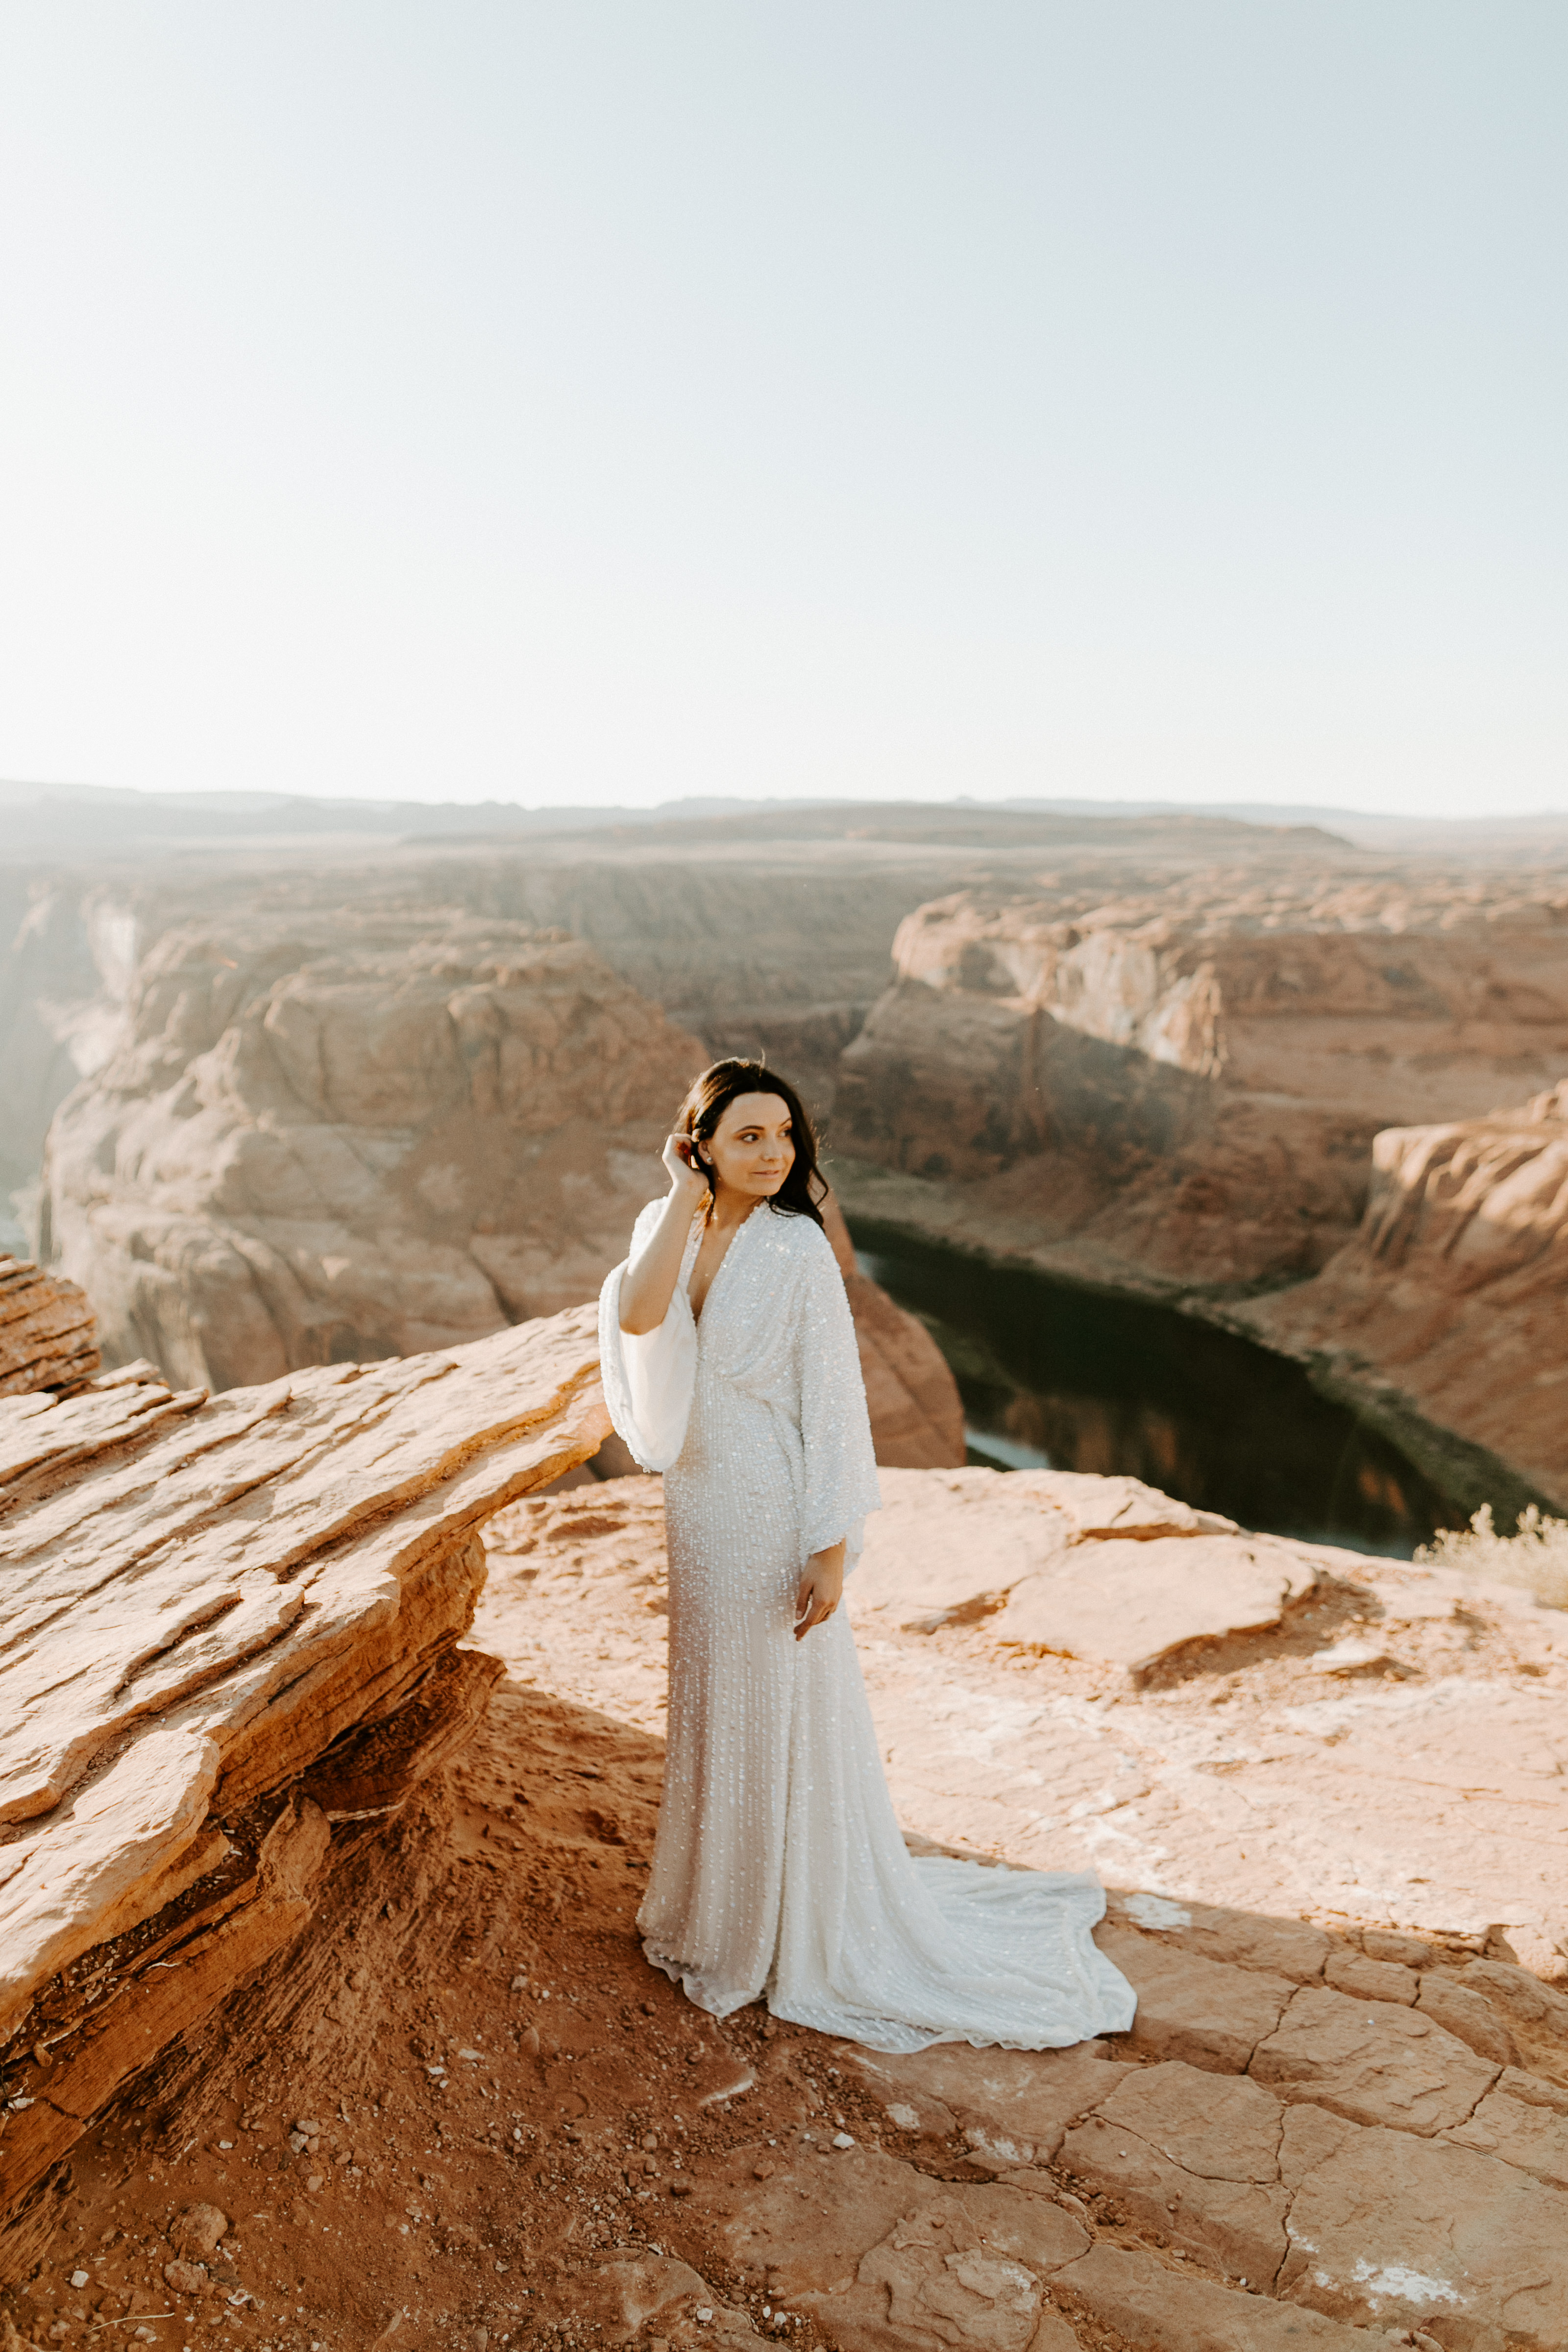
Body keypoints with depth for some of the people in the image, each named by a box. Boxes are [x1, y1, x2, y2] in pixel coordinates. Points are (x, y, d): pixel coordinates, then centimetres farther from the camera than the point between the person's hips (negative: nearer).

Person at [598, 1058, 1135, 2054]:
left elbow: (831, 1400, -15)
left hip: (774, 1511, -6)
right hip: (697, 1505, 6)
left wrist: (831, 1547, -16)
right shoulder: (667, 1228, -2)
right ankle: (722, 1897, 45)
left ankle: (814, 1932, 30)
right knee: (712, 1702, 21)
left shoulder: (797, 1247, -16)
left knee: (787, 1712, 8)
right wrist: (687, 1197, -19)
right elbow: (636, 1316, -22)